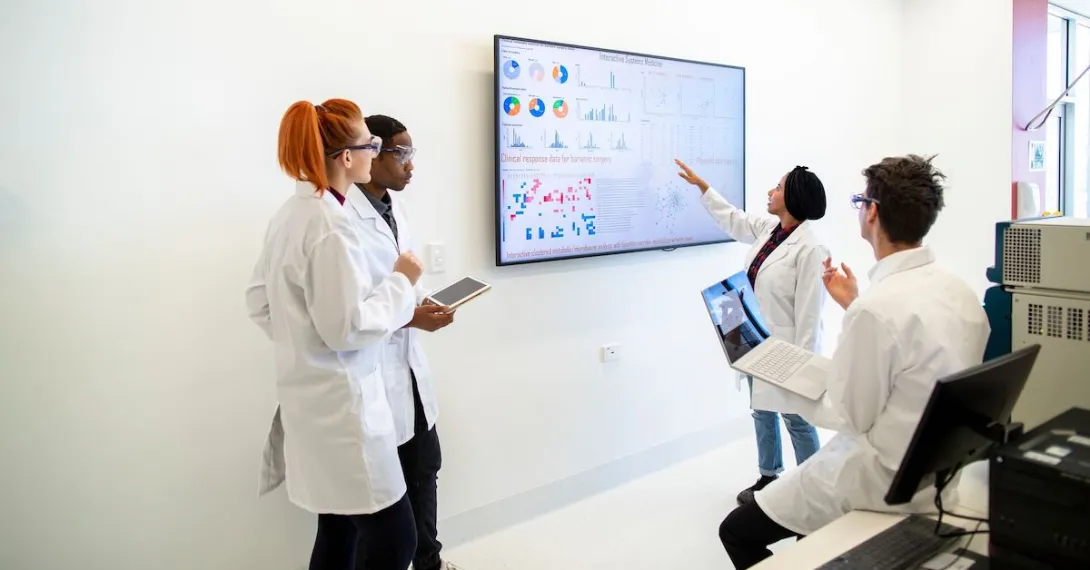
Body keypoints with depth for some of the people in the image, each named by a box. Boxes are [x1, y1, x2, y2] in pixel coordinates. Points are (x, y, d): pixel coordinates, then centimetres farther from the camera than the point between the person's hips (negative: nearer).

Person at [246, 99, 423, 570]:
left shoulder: (290, 214, 7)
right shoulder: (330, 226, -22)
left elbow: (260, 301, 15)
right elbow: (348, 328, -22)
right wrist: (400, 282, -11)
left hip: (313, 396, 10)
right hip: (340, 401, -10)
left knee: (338, 528, 20)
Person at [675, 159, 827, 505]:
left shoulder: (809, 249, -21)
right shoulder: (768, 229, 4)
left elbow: (809, 312, -21)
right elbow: (732, 220, 23)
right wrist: (701, 185, 24)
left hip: (787, 347, -9)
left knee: (796, 418, 4)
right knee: (762, 412, 19)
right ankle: (768, 477, 36)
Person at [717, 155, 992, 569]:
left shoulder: (877, 306, -28)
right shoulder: (958, 290, -1)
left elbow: (852, 417, -19)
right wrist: (855, 306, 15)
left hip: (889, 479, -9)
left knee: (737, 532, 4)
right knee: (809, 468, 31)